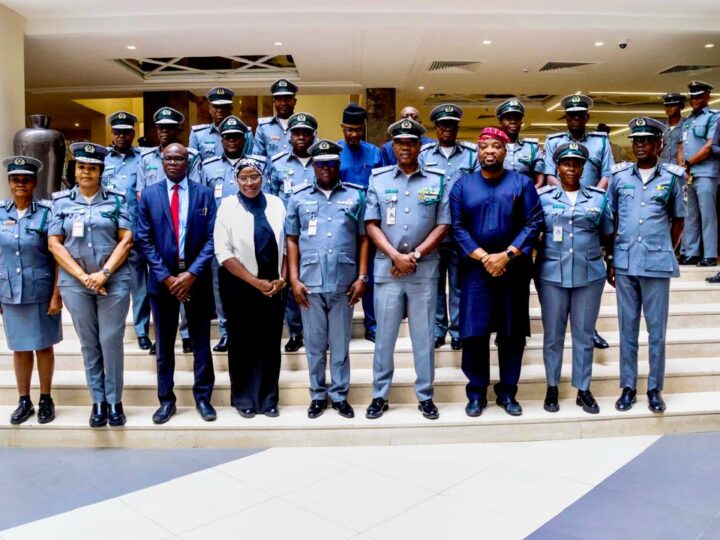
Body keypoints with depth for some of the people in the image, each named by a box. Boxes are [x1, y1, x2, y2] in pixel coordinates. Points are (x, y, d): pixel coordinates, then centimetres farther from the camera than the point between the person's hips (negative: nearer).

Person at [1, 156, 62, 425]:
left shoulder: (46, 212, -7)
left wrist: (57, 294, -11)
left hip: (41, 292, -3)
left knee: (43, 346, 8)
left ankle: (45, 400, 22)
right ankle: (24, 401, 24)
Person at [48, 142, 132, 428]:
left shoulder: (117, 199, 3)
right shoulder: (61, 201, 6)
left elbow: (126, 240, -3)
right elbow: (54, 244, 2)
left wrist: (104, 273, -12)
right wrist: (82, 276, -9)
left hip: (114, 281, -1)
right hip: (75, 283, 2)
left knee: (111, 342, 0)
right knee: (89, 344, 8)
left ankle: (115, 401, 14)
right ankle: (98, 401, 18)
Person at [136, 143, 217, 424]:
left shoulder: (204, 193, 2)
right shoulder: (149, 195, 4)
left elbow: (211, 238, -3)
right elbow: (145, 240, 0)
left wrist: (192, 273, -12)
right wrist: (166, 277, -9)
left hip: (196, 278, -1)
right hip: (162, 279, 1)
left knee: (201, 342, 8)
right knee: (164, 344, 10)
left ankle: (203, 397, 21)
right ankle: (166, 400, 22)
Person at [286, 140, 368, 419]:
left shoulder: (355, 196, 6)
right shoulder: (299, 197, 7)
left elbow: (363, 239, 5)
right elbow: (292, 240, 6)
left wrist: (362, 277, -2)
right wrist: (294, 279, -1)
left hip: (344, 283, 0)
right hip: (310, 283, 1)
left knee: (341, 344, 9)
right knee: (315, 344, 10)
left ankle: (340, 395, 22)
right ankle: (318, 395, 23)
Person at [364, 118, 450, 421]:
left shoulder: (437, 180, 5)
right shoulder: (378, 178, 5)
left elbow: (443, 225, 1)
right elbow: (372, 224, 1)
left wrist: (415, 255, -9)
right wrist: (395, 256, -11)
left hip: (425, 270, 0)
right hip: (387, 268, 0)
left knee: (424, 336, 7)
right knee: (384, 335, 7)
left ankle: (425, 396, 20)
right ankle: (380, 396, 19)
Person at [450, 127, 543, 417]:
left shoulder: (522, 183, 5)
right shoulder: (462, 185, 6)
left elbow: (534, 223, -3)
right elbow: (457, 227, -1)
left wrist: (506, 255, -14)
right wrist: (483, 257, -13)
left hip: (514, 269, 1)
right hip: (475, 268, 0)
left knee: (512, 333, 6)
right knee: (474, 332, 0)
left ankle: (507, 392, 19)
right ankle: (476, 392, 13)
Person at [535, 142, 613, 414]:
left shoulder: (599, 197, 6)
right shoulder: (542, 196, 2)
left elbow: (607, 236, 13)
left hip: (590, 275, 1)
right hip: (551, 274, -1)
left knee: (584, 334, 8)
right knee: (553, 333, 7)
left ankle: (583, 389, 21)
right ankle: (552, 387, 21)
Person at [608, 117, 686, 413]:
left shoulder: (672, 177, 1)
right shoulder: (619, 175, 5)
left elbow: (678, 220, 10)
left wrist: (666, 251, 8)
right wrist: (610, 259, 7)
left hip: (657, 263, -1)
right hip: (624, 263, 1)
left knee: (657, 329, 6)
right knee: (627, 328, 9)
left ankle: (654, 388, 18)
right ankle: (628, 387, 19)